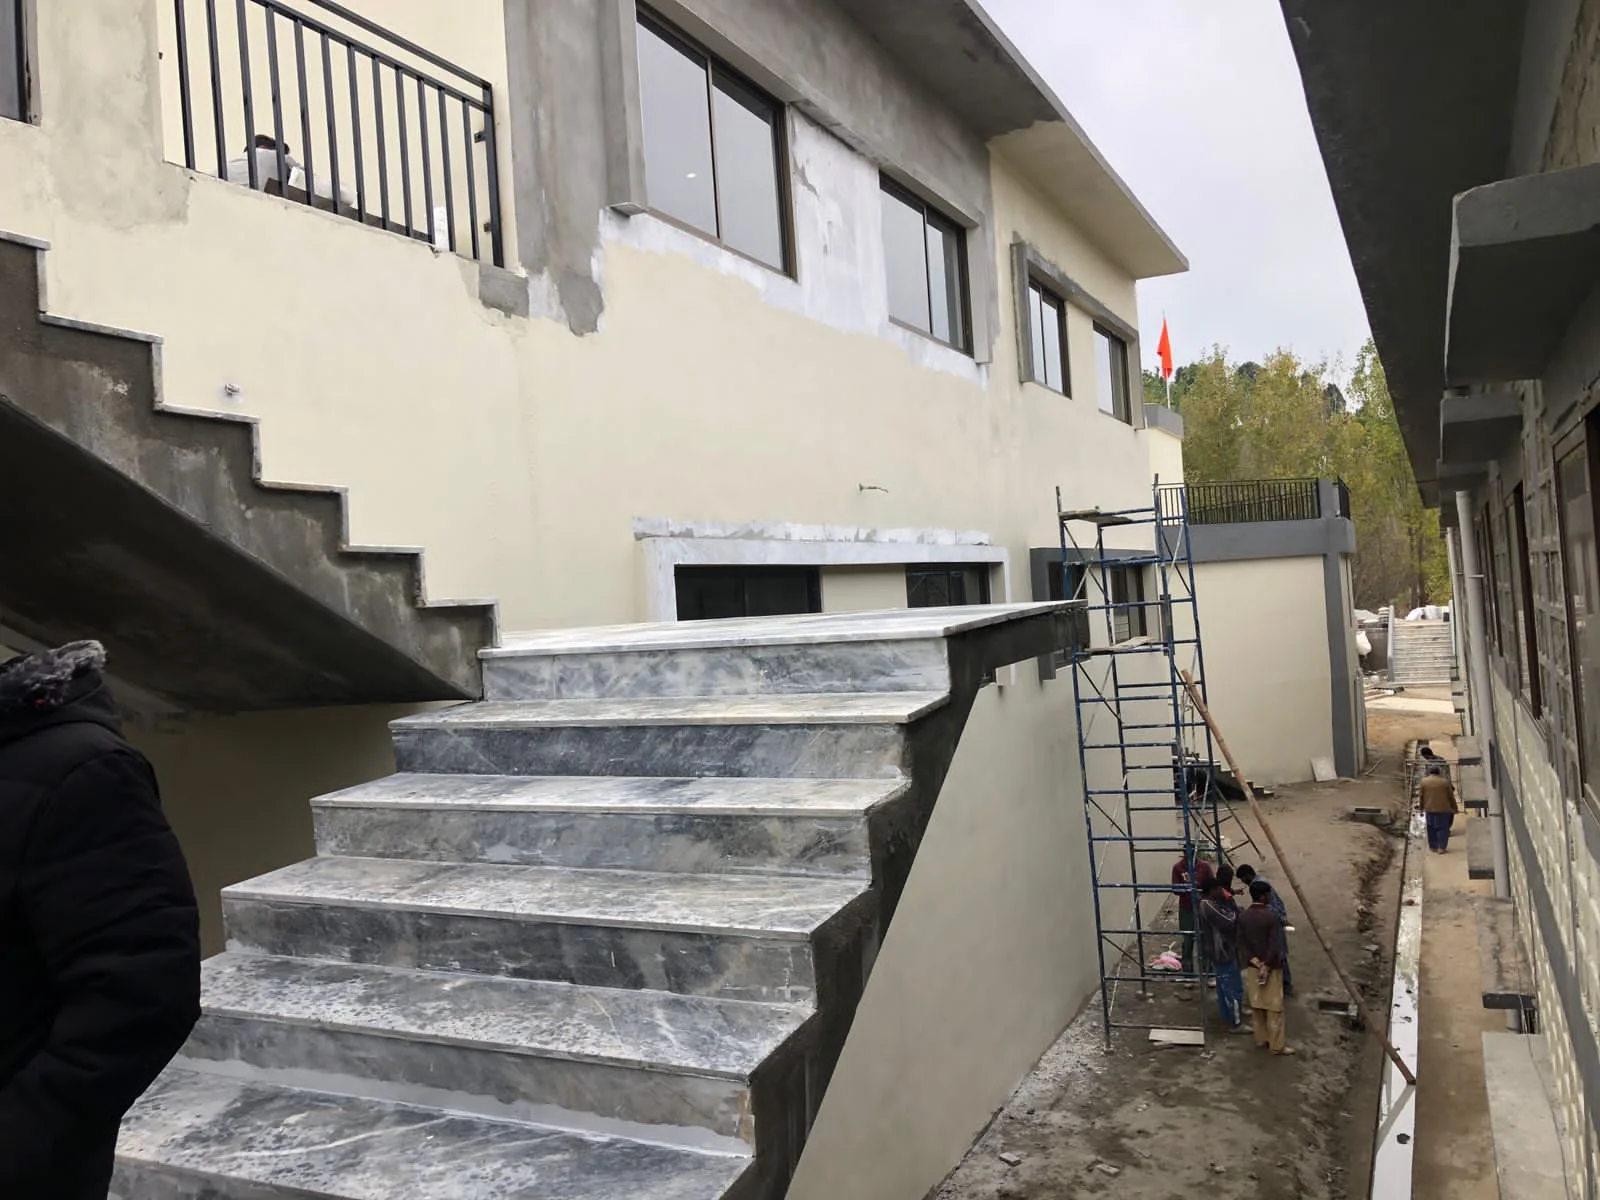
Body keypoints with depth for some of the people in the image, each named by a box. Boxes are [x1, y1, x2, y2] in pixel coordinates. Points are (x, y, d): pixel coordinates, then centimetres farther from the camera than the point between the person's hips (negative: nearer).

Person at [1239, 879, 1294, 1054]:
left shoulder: (1243, 916, -2)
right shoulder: (1271, 916, -17)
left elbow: (1241, 943, -4)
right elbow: (1273, 945, -20)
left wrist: (1255, 962, -8)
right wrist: (1266, 967, -16)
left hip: (1251, 966, 5)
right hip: (1271, 966, -5)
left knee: (1256, 1004, 15)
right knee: (1274, 1006, 3)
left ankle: (1261, 1039, 25)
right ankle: (1277, 1045, 8)